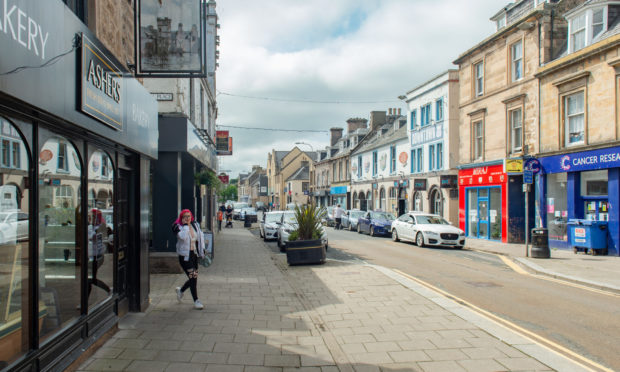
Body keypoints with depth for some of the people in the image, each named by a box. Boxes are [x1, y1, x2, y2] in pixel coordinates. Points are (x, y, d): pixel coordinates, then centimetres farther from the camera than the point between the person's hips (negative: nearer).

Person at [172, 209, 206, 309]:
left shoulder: (195, 225, 7)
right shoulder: (178, 226, -10)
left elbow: (200, 237, 17)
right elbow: (183, 237, -29)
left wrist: (202, 250, 14)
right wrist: (185, 225, -21)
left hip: (194, 254, 6)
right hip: (184, 255, -6)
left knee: (194, 277, 10)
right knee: (193, 277, -9)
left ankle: (181, 290, 38)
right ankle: (196, 301, 2)